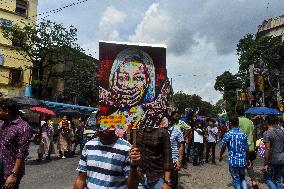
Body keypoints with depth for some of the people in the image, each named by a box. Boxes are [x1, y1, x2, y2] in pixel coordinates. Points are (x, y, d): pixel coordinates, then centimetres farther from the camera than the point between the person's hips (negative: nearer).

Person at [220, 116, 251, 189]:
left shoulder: (228, 134, -11)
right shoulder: (243, 134, -1)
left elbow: (223, 147, -4)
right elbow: (247, 149, 3)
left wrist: (221, 156, 14)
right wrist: (248, 159, 16)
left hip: (233, 161, -3)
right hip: (242, 161, 4)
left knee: (236, 180, 9)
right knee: (243, 178, 22)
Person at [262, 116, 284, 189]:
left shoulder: (267, 133, -15)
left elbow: (267, 150, -19)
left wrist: (265, 164, -14)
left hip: (272, 160, -6)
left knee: (268, 179, 9)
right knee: (278, 180, 16)